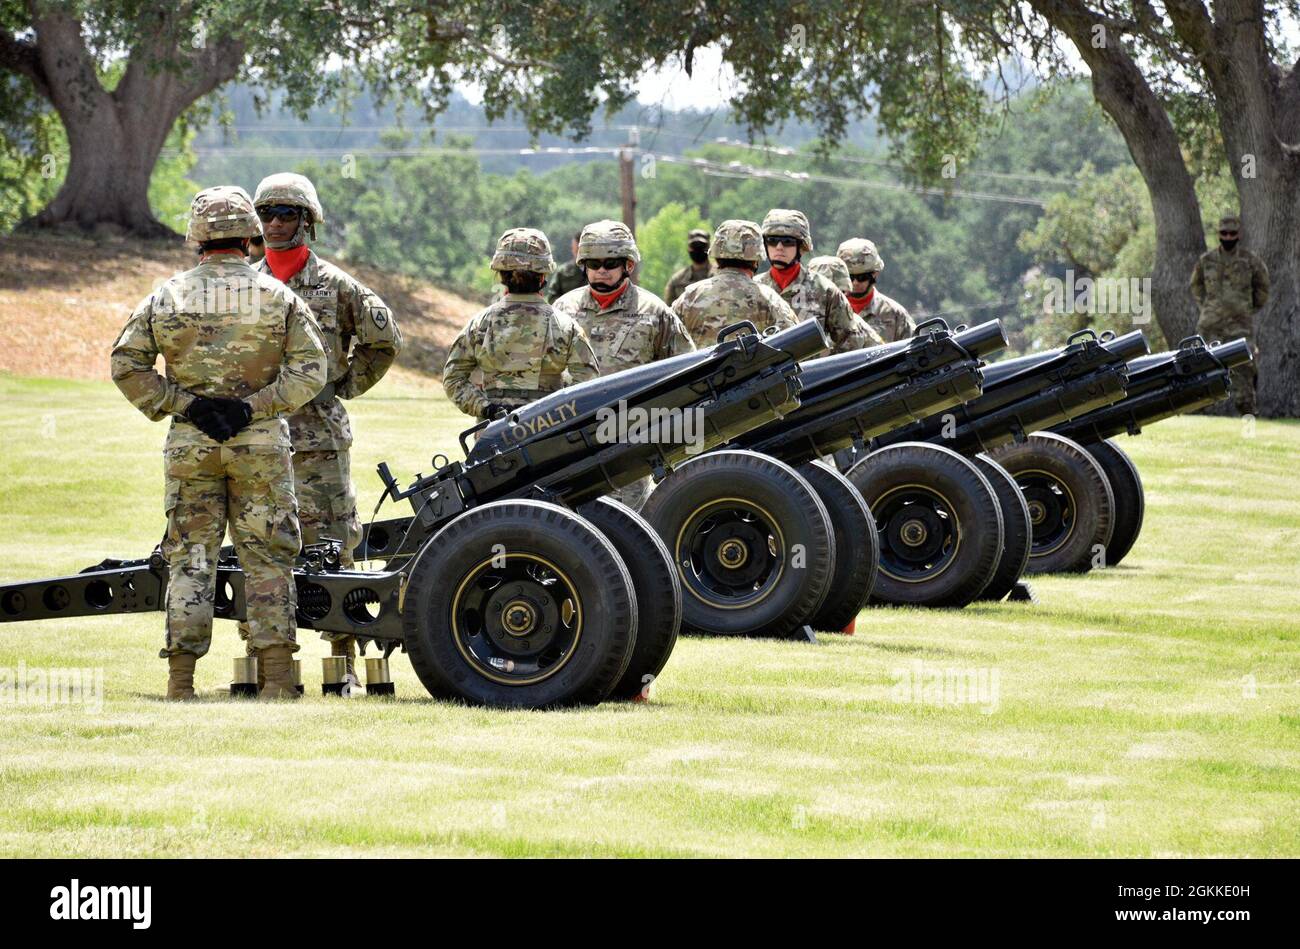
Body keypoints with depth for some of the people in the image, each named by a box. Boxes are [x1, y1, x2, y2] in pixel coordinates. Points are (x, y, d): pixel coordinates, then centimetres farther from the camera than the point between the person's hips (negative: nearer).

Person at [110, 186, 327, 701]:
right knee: (267, 560, 5)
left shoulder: (167, 297, 2)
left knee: (189, 557, 5)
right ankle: (277, 675, 1)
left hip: (190, 444, 1)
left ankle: (180, 679, 1)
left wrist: (182, 405, -5)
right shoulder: (277, 296, -1)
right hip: (261, 443, -1)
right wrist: (252, 406, -11)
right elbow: (310, 368, -10)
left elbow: (125, 364, -3)